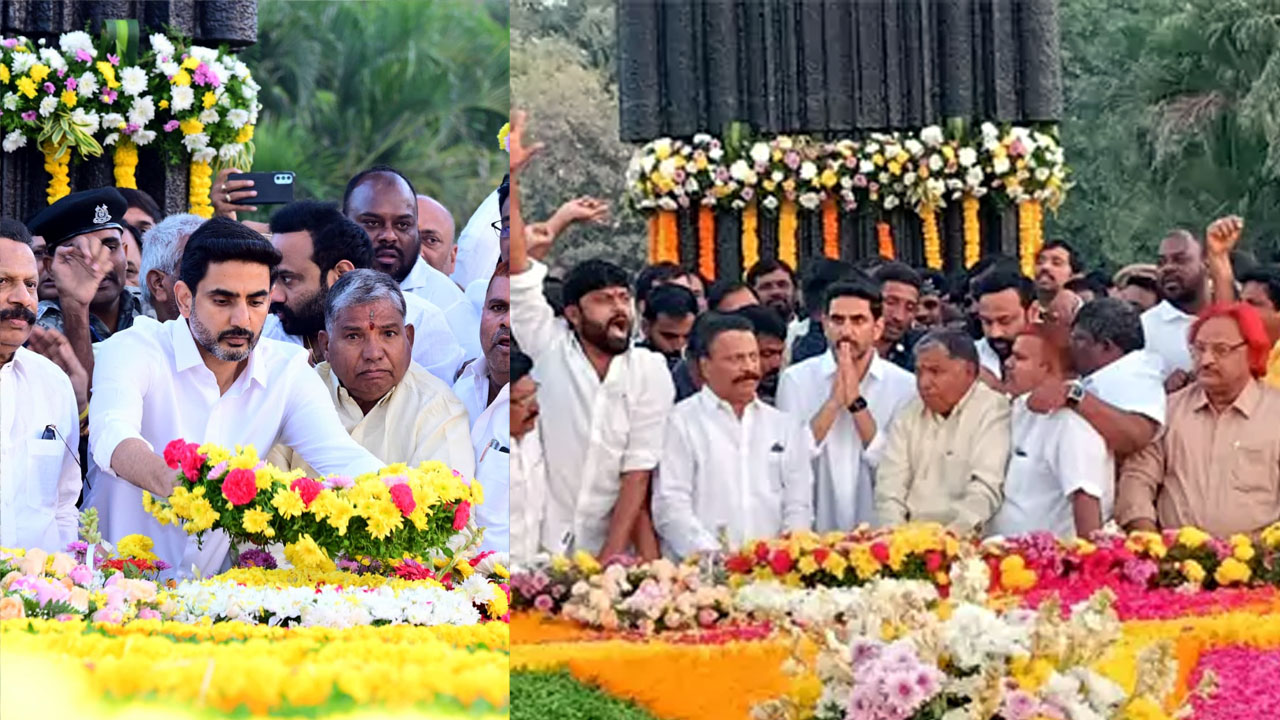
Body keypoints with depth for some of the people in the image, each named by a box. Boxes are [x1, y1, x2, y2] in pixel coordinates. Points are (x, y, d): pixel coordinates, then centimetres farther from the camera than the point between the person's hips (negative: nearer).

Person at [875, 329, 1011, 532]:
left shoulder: (994, 410, -2)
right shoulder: (908, 414, 16)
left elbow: (986, 490, -11)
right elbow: (889, 485, 9)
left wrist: (954, 533, -23)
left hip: (965, 540, -4)